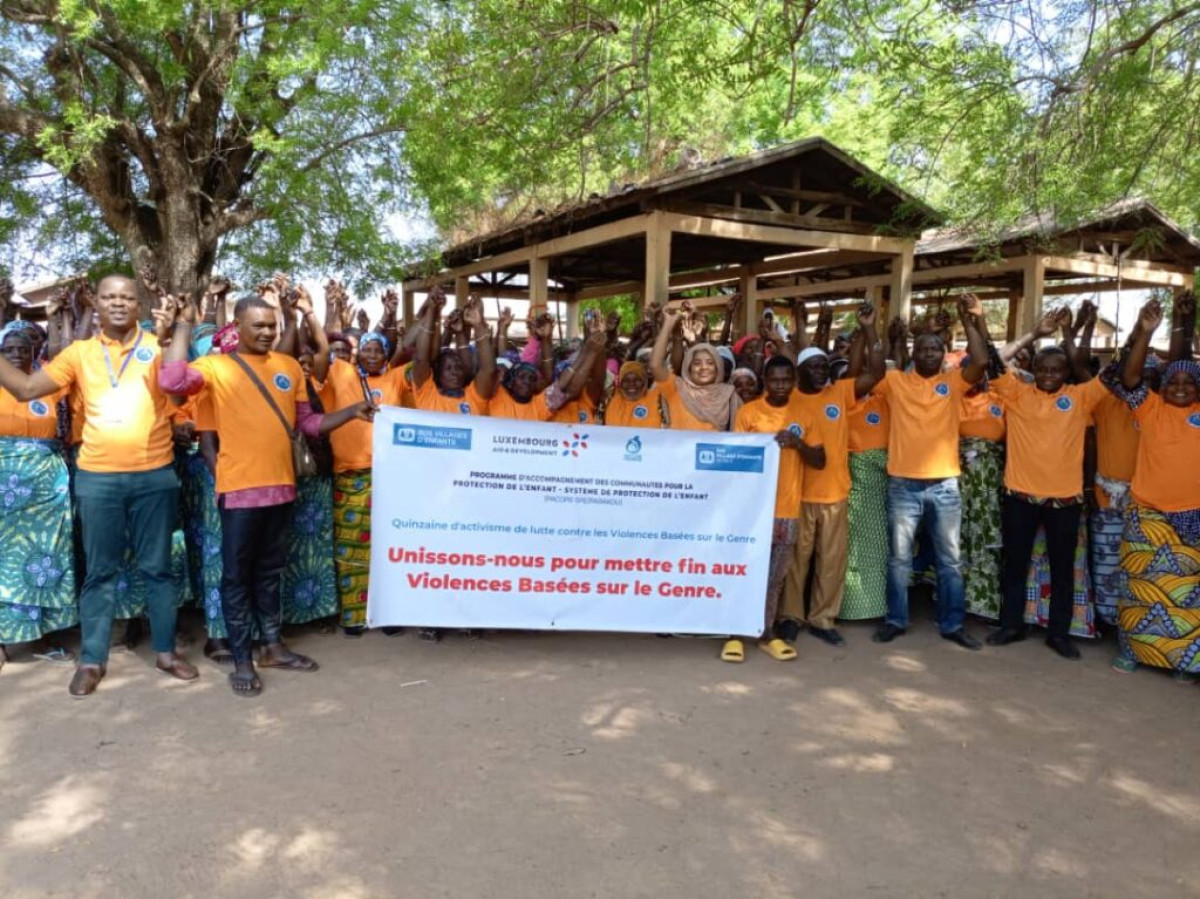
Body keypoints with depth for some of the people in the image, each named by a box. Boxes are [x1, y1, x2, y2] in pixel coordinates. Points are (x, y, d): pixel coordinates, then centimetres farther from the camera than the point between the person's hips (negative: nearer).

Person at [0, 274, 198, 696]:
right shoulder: (80, 353, 7)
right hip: (97, 477, 1)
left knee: (157, 566, 8)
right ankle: (92, 659, 20)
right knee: (99, 570, 9)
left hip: (154, 475, -1)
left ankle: (165, 650, 20)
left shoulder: (158, 347, 2)